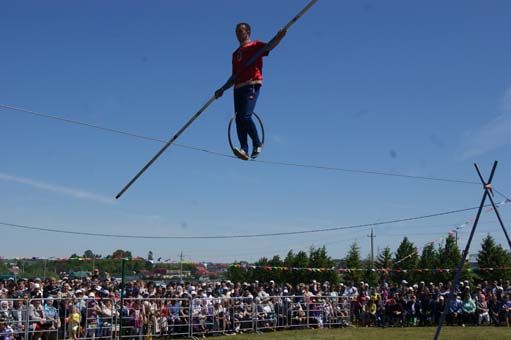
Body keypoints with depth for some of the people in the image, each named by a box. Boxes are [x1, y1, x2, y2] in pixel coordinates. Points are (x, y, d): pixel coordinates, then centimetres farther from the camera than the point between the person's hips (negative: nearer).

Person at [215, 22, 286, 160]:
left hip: (252, 85, -7)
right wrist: (222, 89, 25)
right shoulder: (235, 54, 27)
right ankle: (244, 149, -9)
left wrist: (278, 37, -34)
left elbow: (269, 46, -14)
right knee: (238, 119, -5)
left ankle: (257, 144, -4)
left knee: (245, 116, -19)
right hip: (238, 88, 7)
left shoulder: (255, 45, 8)